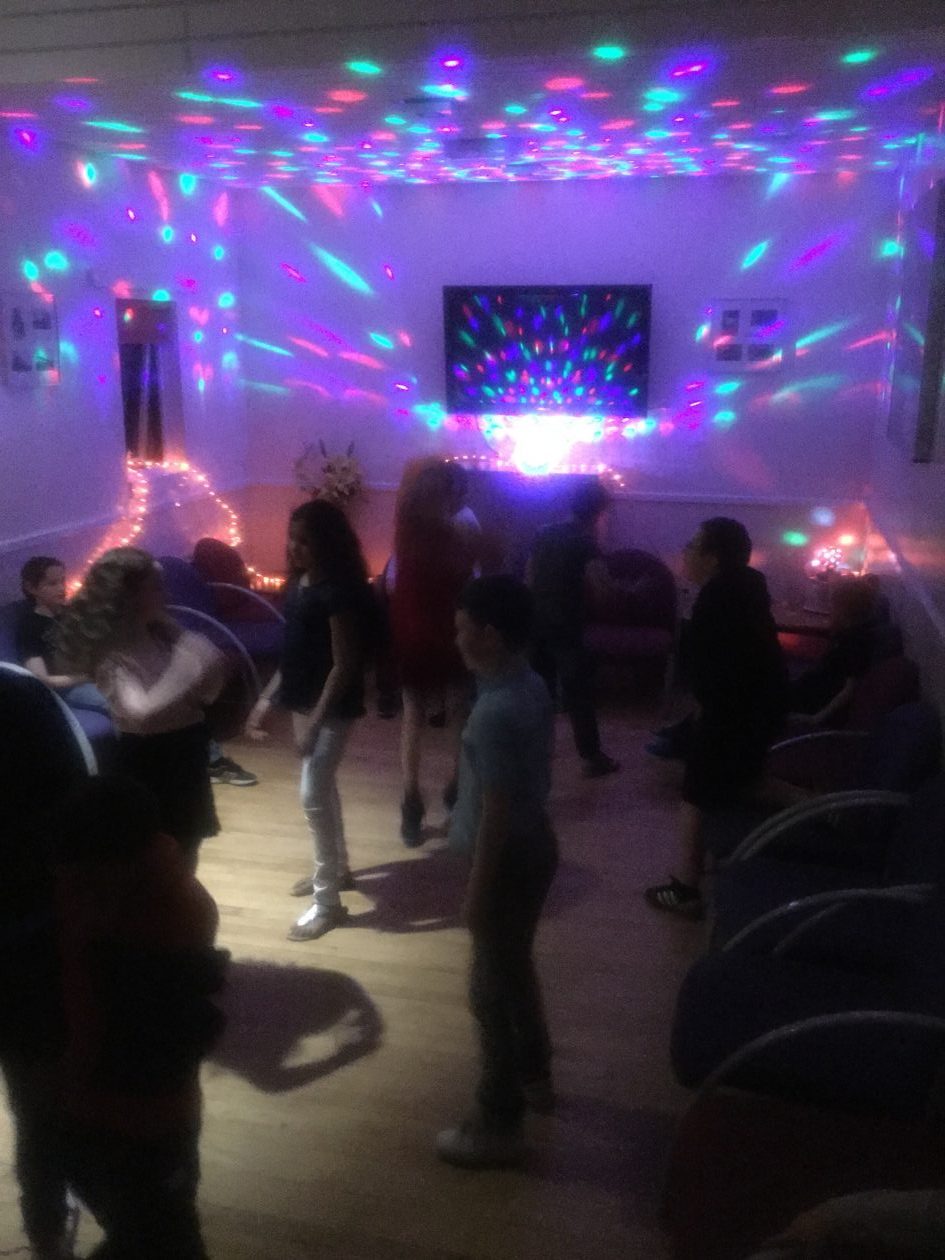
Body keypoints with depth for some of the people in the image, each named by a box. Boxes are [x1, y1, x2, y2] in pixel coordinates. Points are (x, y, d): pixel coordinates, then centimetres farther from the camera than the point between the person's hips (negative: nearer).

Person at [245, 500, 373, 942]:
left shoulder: (339, 590, -21)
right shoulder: (300, 582, 6)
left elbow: (345, 665, -21)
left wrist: (316, 721, -23)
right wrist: (268, 697, 12)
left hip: (332, 708, -9)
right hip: (304, 701, 9)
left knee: (313, 796, -6)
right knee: (322, 787, 20)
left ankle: (327, 901, 4)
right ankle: (335, 869, 39)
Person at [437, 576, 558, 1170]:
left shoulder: (497, 712, -28)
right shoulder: (531, 686, 2)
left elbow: (496, 811, -24)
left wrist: (478, 890, -16)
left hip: (510, 859, -9)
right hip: (535, 846, 10)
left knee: (493, 990, 5)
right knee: (516, 969, 26)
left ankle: (498, 1126, 19)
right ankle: (534, 1076, 44)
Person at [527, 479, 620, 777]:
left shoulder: (546, 533, 9)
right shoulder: (586, 542, -11)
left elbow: (529, 577, 14)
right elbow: (601, 585, -18)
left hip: (537, 621, 6)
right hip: (565, 626, -6)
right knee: (578, 693, 1)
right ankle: (592, 757, 6)